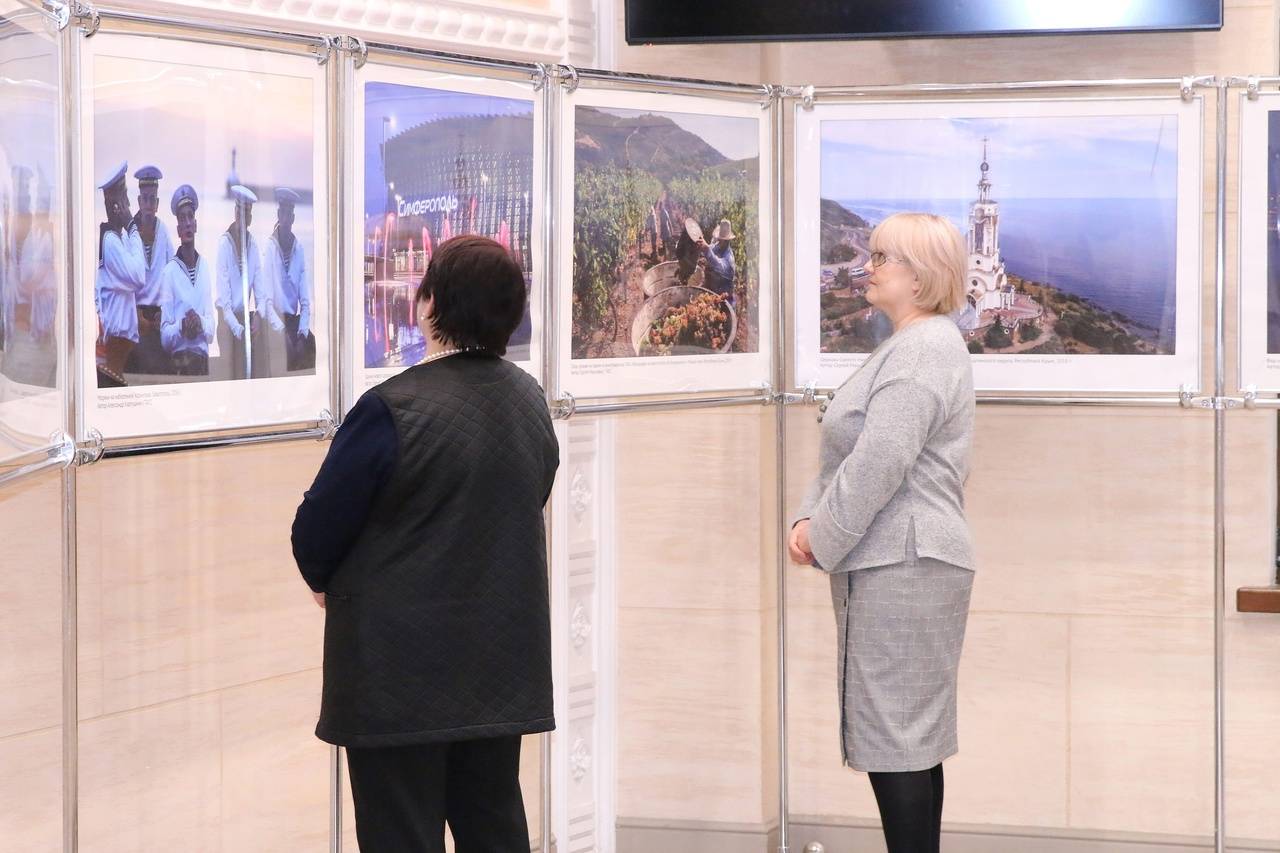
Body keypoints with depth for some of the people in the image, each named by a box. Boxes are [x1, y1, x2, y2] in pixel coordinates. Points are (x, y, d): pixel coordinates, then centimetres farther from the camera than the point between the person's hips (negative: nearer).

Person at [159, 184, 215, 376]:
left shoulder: (205, 268, 11)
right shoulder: (170, 272, -2)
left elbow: (212, 328, 11)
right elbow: (164, 335, -3)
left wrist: (202, 324, -9)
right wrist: (180, 328, -21)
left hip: (203, 357, 4)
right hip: (179, 359, -4)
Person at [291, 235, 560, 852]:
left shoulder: (394, 409, -20)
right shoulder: (530, 399, 3)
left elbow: (316, 530, -13)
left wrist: (326, 582, 8)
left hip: (401, 671, -6)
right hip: (502, 665, 7)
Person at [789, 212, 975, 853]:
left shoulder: (925, 350, -15)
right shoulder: (904, 348, 19)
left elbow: (880, 462, -21)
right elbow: (846, 451, 19)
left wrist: (823, 538, -11)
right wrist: (810, 518, 5)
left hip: (904, 565, -11)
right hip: (887, 562, 11)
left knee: (895, 734, -7)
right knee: (910, 735, 15)